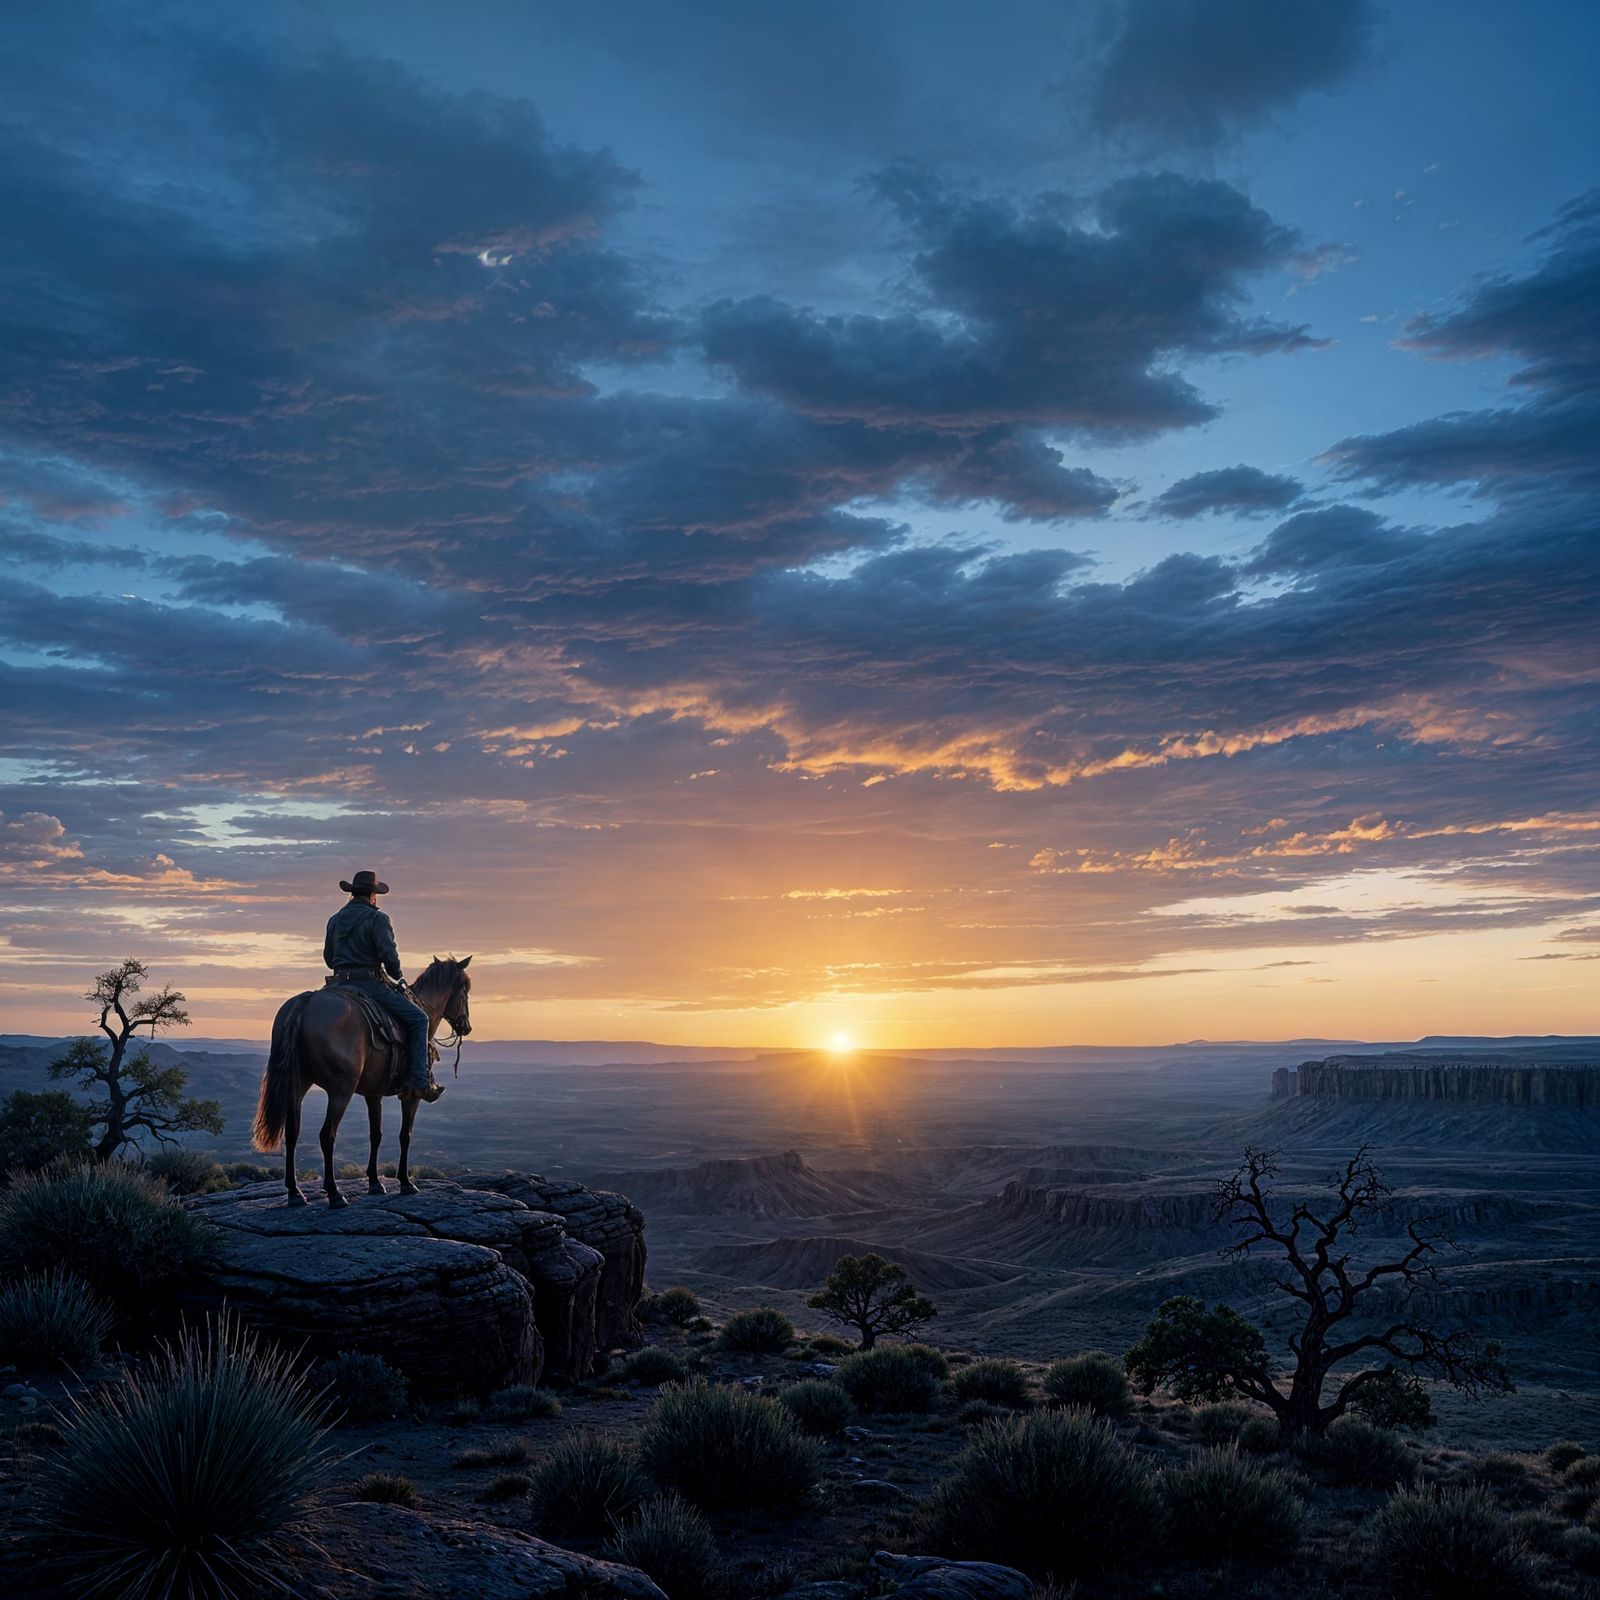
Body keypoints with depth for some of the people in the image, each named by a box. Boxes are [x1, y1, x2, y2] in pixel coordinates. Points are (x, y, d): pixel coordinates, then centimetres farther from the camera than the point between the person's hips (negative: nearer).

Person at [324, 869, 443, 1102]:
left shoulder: (334, 920, 16)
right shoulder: (377, 918, -7)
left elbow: (328, 957, 21)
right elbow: (389, 954, -15)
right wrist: (399, 979, 1)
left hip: (340, 985, 8)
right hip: (370, 984, -8)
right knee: (418, 1019, -3)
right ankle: (419, 1081, -11)